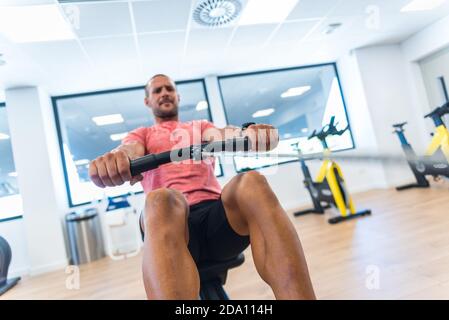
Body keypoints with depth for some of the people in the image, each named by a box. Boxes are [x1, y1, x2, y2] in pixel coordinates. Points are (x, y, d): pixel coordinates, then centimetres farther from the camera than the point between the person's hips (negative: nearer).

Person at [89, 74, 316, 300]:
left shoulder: (201, 126, 30)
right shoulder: (141, 135, 27)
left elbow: (221, 136, 5)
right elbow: (130, 150, 2)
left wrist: (245, 134, -21)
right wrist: (118, 157, -26)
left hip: (215, 212, 2)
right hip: (172, 216, -1)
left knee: (252, 183, -31)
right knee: (161, 200, -36)